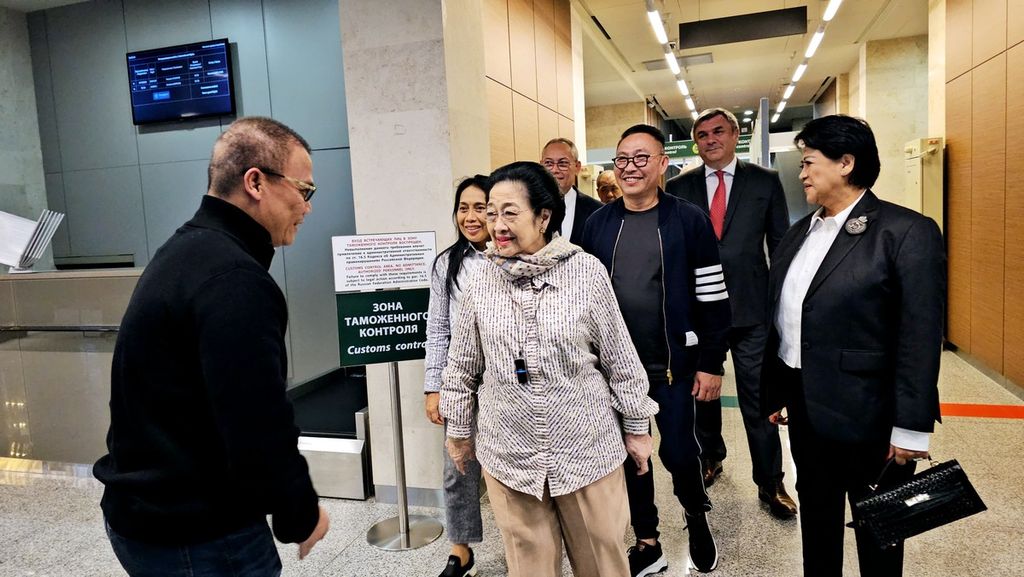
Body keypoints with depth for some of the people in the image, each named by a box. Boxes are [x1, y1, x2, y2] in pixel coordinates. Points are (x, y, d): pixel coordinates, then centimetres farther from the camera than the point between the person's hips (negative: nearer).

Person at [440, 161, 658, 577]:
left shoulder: (587, 272, -10)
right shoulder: (481, 284, -3)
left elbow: (620, 358, -3)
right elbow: (462, 368, 7)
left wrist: (637, 427, 3)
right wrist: (459, 431, 13)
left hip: (587, 448, -1)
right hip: (509, 454, 2)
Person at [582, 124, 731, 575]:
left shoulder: (689, 221, -7)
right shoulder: (598, 225, 3)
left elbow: (712, 298, -6)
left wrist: (711, 364, -8)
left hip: (673, 364, -3)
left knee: (678, 452, 3)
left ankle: (697, 517, 36)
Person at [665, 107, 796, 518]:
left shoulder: (765, 182, 2)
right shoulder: (678, 187, 4)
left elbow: (781, 245, 4)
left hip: (751, 309, -1)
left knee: (758, 399, 5)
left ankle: (770, 483, 21)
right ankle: (710, 460, 38)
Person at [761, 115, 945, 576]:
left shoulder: (907, 232, -13)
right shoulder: (798, 234, 7)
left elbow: (920, 339, -16)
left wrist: (911, 428, -16)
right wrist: (774, 392, 12)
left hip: (868, 415, -6)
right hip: (805, 407, 6)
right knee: (815, 516, 22)